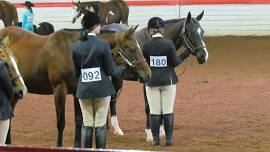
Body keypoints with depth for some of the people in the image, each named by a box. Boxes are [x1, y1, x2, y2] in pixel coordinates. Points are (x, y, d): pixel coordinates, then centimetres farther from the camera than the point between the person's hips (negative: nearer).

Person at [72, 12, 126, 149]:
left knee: (87, 125, 9)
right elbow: (110, 70, -6)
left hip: (83, 90, 3)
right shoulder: (103, 45, -12)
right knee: (100, 125, 3)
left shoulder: (76, 47, -1)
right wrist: (122, 68, 14)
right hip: (102, 89, -3)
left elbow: (76, 71, 5)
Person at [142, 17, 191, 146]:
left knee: (154, 112, 6)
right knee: (168, 111, 6)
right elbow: (175, 62, -5)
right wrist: (185, 54, 10)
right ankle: (169, 138, 7)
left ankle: (155, 139, 9)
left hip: (152, 82, 0)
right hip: (168, 80, 0)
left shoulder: (146, 46, -7)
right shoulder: (169, 44, -9)